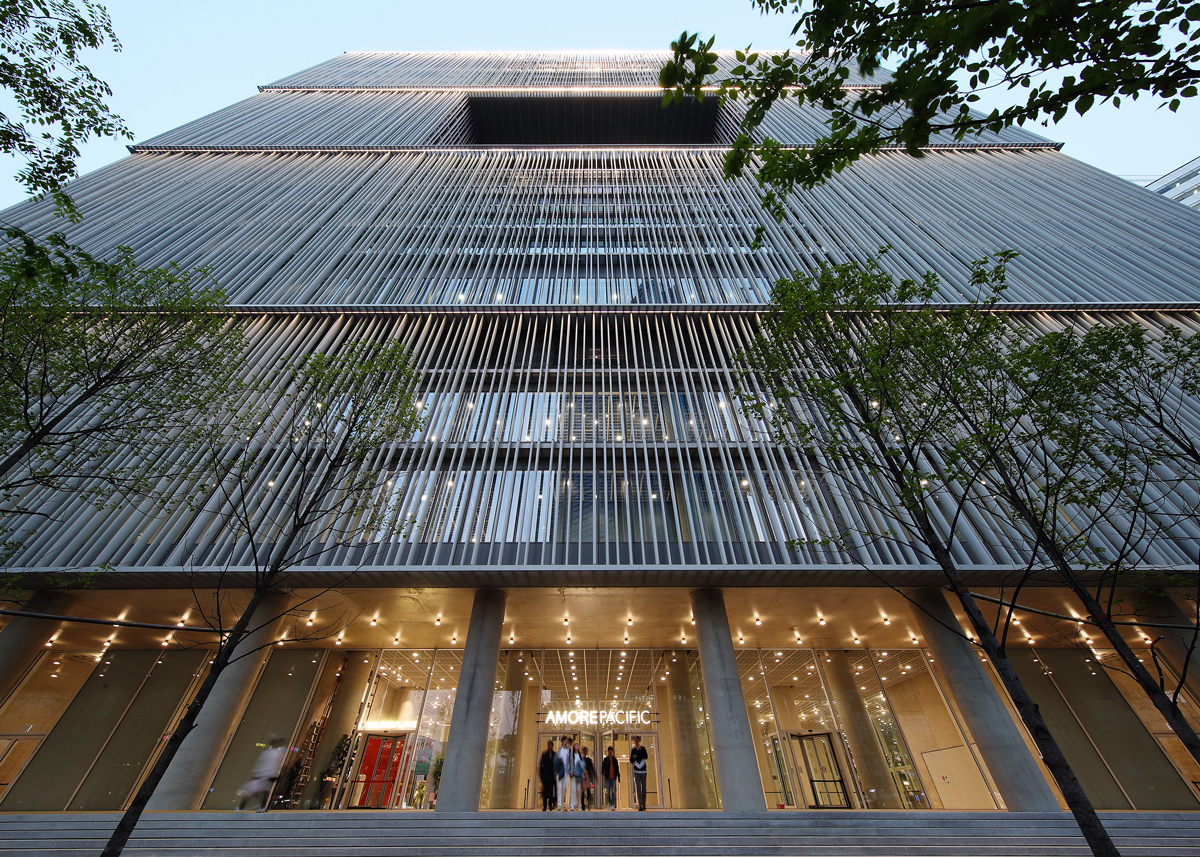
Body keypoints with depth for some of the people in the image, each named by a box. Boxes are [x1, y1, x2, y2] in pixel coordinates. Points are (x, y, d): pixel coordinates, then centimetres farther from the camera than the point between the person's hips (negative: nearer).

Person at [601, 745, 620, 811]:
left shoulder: (615, 759, 9)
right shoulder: (605, 759, 4)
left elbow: (617, 768, 14)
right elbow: (603, 767, -1)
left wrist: (618, 777, 14)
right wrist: (602, 773, -17)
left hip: (613, 777, 1)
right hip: (607, 777, -1)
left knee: (613, 791, -6)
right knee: (608, 791, 4)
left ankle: (613, 806, -3)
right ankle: (609, 804, 22)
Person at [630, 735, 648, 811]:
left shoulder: (643, 748, 2)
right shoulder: (633, 750, 7)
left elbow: (646, 757, -12)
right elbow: (631, 761, 10)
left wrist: (640, 750, -23)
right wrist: (633, 758, -12)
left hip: (643, 770, 0)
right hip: (636, 771, 0)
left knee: (643, 787, 6)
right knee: (638, 788, -6)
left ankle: (644, 804, 20)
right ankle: (640, 805, -6)